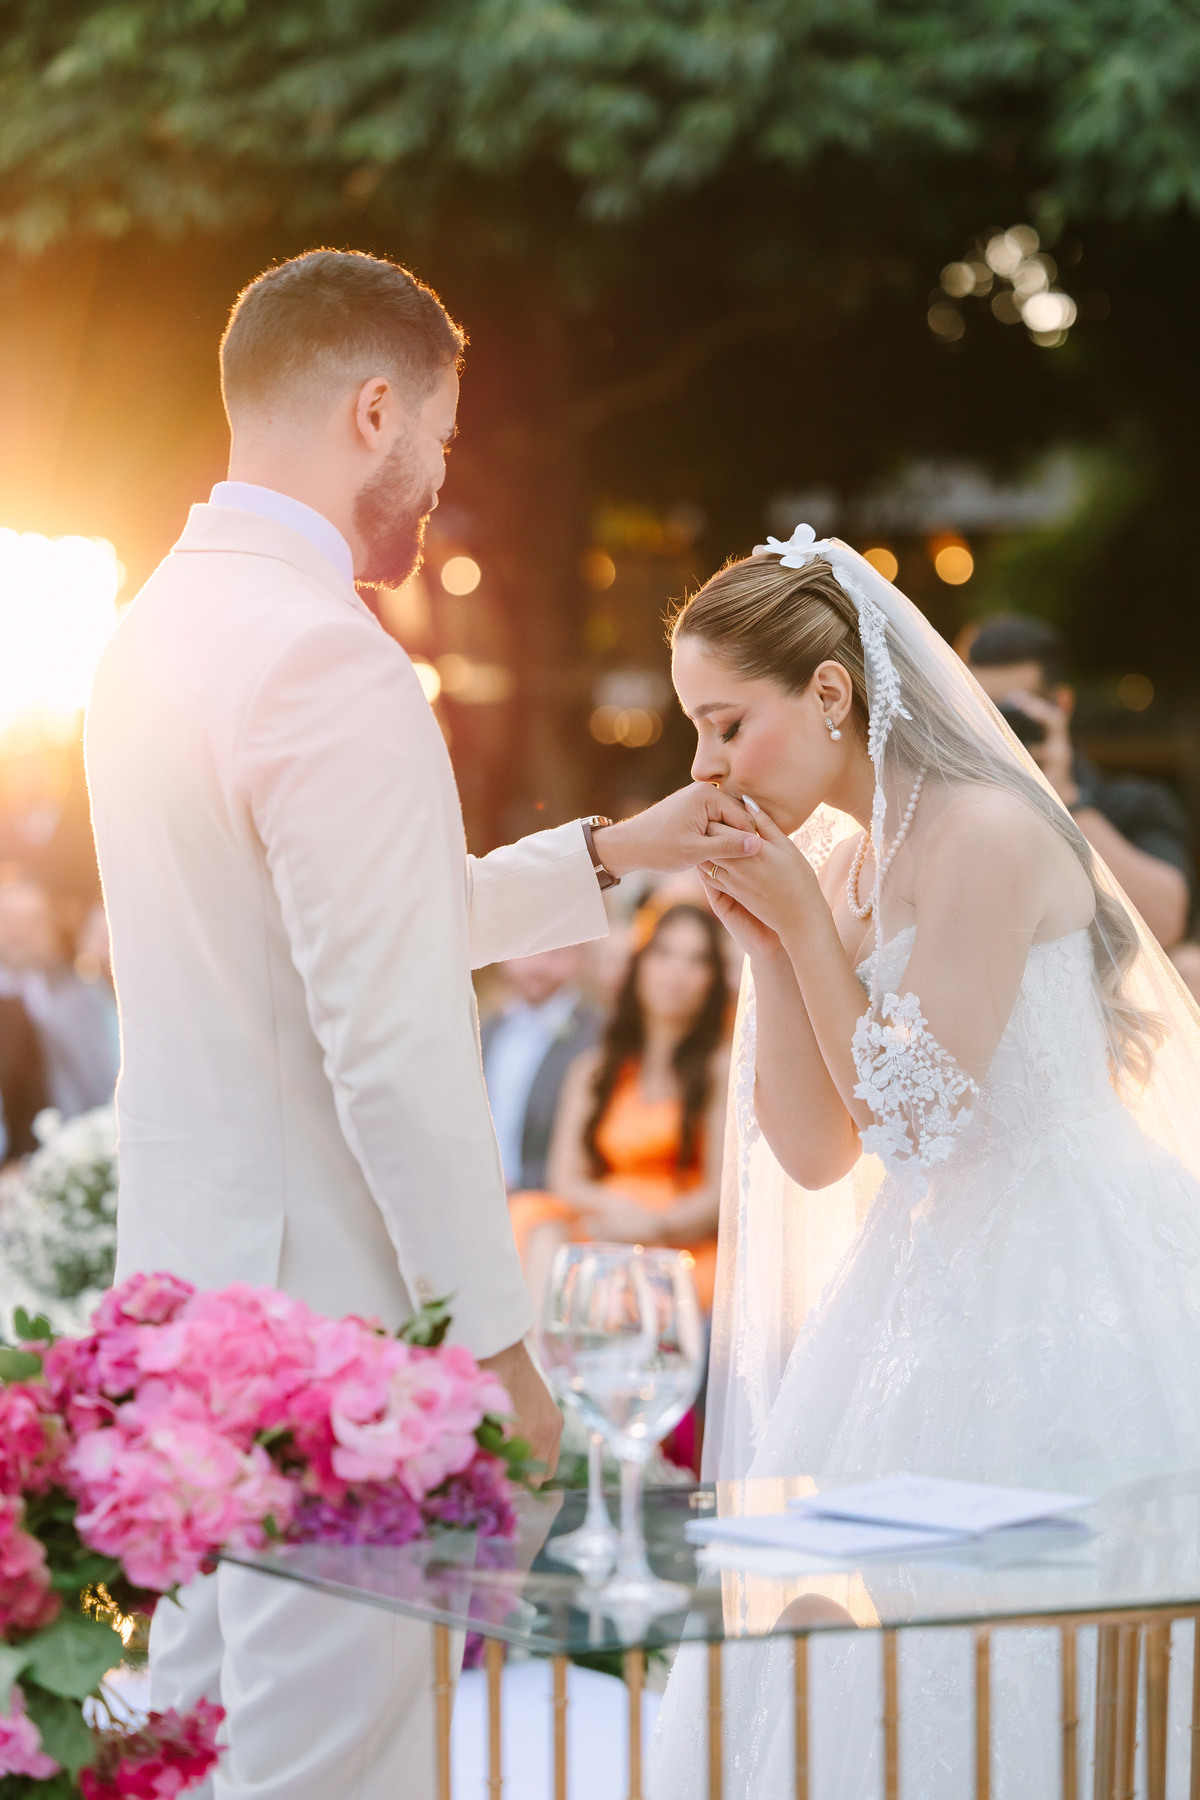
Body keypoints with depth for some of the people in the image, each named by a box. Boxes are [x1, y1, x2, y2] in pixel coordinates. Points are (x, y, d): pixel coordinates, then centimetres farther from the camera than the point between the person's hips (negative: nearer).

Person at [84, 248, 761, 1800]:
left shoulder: (158, 625, 12)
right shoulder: (328, 661, -19)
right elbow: (392, 1044, -22)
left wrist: (613, 853, 25)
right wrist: (497, 1344, -16)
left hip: (186, 1267, 10)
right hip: (322, 1298, -10)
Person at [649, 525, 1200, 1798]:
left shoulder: (985, 835, -16)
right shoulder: (832, 862, 9)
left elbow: (920, 1123, -18)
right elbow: (814, 1155, 6)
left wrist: (804, 921, -14)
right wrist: (766, 945, -2)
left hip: (1060, 1299, -8)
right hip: (930, 1291, 9)